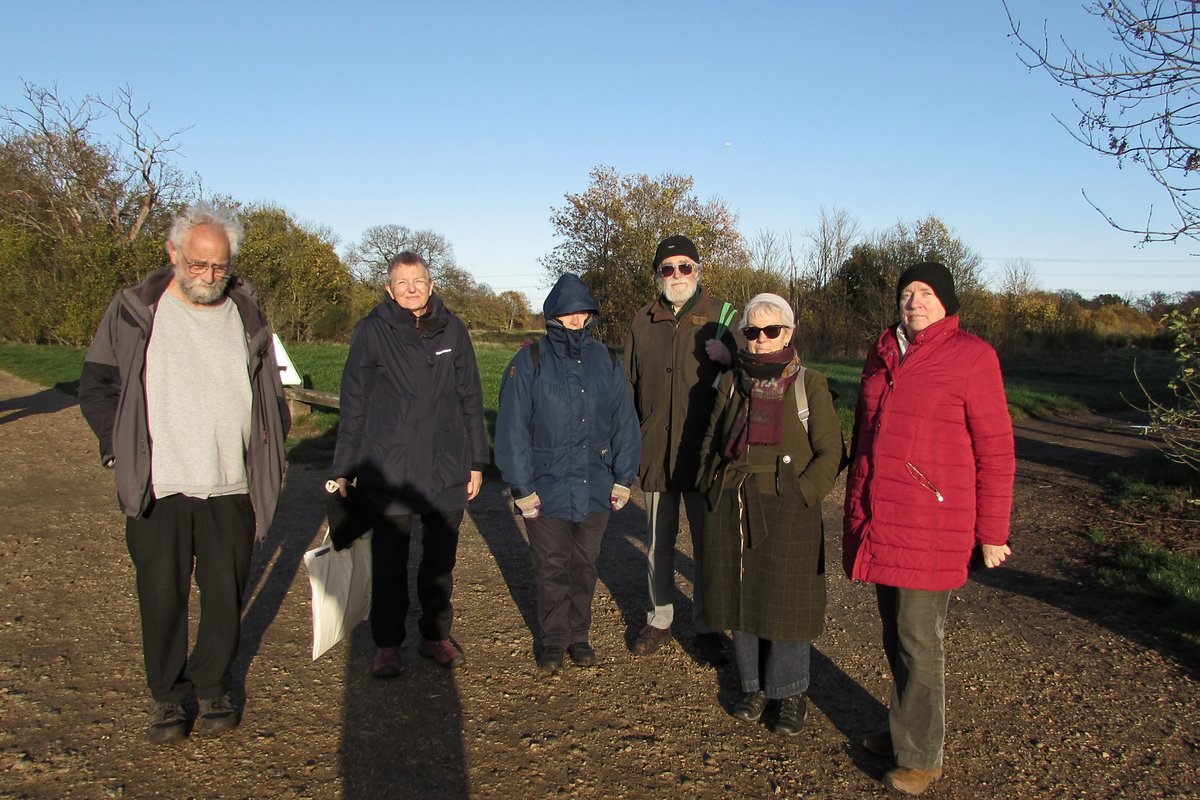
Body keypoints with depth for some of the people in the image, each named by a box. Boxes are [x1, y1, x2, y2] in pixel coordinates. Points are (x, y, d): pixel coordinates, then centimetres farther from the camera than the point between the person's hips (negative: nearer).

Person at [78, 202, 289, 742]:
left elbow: (270, 391, 15)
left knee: (225, 596, 9)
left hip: (232, 489, 2)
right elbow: (96, 388, 5)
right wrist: (122, 451, -4)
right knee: (162, 597, 6)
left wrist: (269, 457, 8)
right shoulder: (133, 311, 0)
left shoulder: (246, 313, 7)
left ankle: (212, 688, 27)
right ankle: (167, 695, 24)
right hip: (158, 489, -1)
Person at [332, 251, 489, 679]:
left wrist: (476, 461, 7)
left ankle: (436, 635, 30)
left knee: (441, 561, 13)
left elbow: (471, 399, 8)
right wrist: (344, 469, 1)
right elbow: (353, 405, 1)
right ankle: (387, 644, 24)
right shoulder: (372, 331, -3)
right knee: (389, 563, 8)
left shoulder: (452, 330, 3)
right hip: (388, 470, -2)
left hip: (447, 468, 2)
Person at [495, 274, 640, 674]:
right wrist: (522, 487, -11)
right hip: (546, 488, -2)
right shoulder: (530, 362, -7)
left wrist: (624, 477, 3)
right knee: (551, 568, 9)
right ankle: (554, 640, 27)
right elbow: (513, 428, -8)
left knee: (585, 566, 14)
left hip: (595, 487, 3)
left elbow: (625, 422, 6)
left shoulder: (606, 361, 2)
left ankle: (579, 635, 31)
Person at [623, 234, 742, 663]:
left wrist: (728, 359, -20)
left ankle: (707, 627, 22)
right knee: (658, 541, 15)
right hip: (655, 452, 3)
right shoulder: (642, 323, 7)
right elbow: (628, 385, 12)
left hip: (705, 453, -2)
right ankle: (659, 618, 31)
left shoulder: (724, 318, -1)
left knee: (707, 543, 7)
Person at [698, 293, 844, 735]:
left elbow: (830, 453, -4)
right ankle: (754, 686, 29)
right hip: (732, 511, 4)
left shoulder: (810, 385, -4)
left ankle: (791, 693, 24)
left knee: (786, 601, 5)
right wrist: (715, 485, 7)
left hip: (787, 514, -4)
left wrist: (801, 494, -13)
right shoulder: (732, 382, 8)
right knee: (740, 597, 11)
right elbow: (712, 441, 18)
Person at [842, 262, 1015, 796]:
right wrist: (857, 507, 20)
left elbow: (995, 450, -7)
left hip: (932, 527, -6)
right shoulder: (883, 354, 11)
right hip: (878, 522, 6)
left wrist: (992, 532, -6)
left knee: (919, 641, 3)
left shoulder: (971, 356, -7)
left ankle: (920, 757, 19)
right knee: (895, 636, 15)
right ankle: (903, 731, 32)